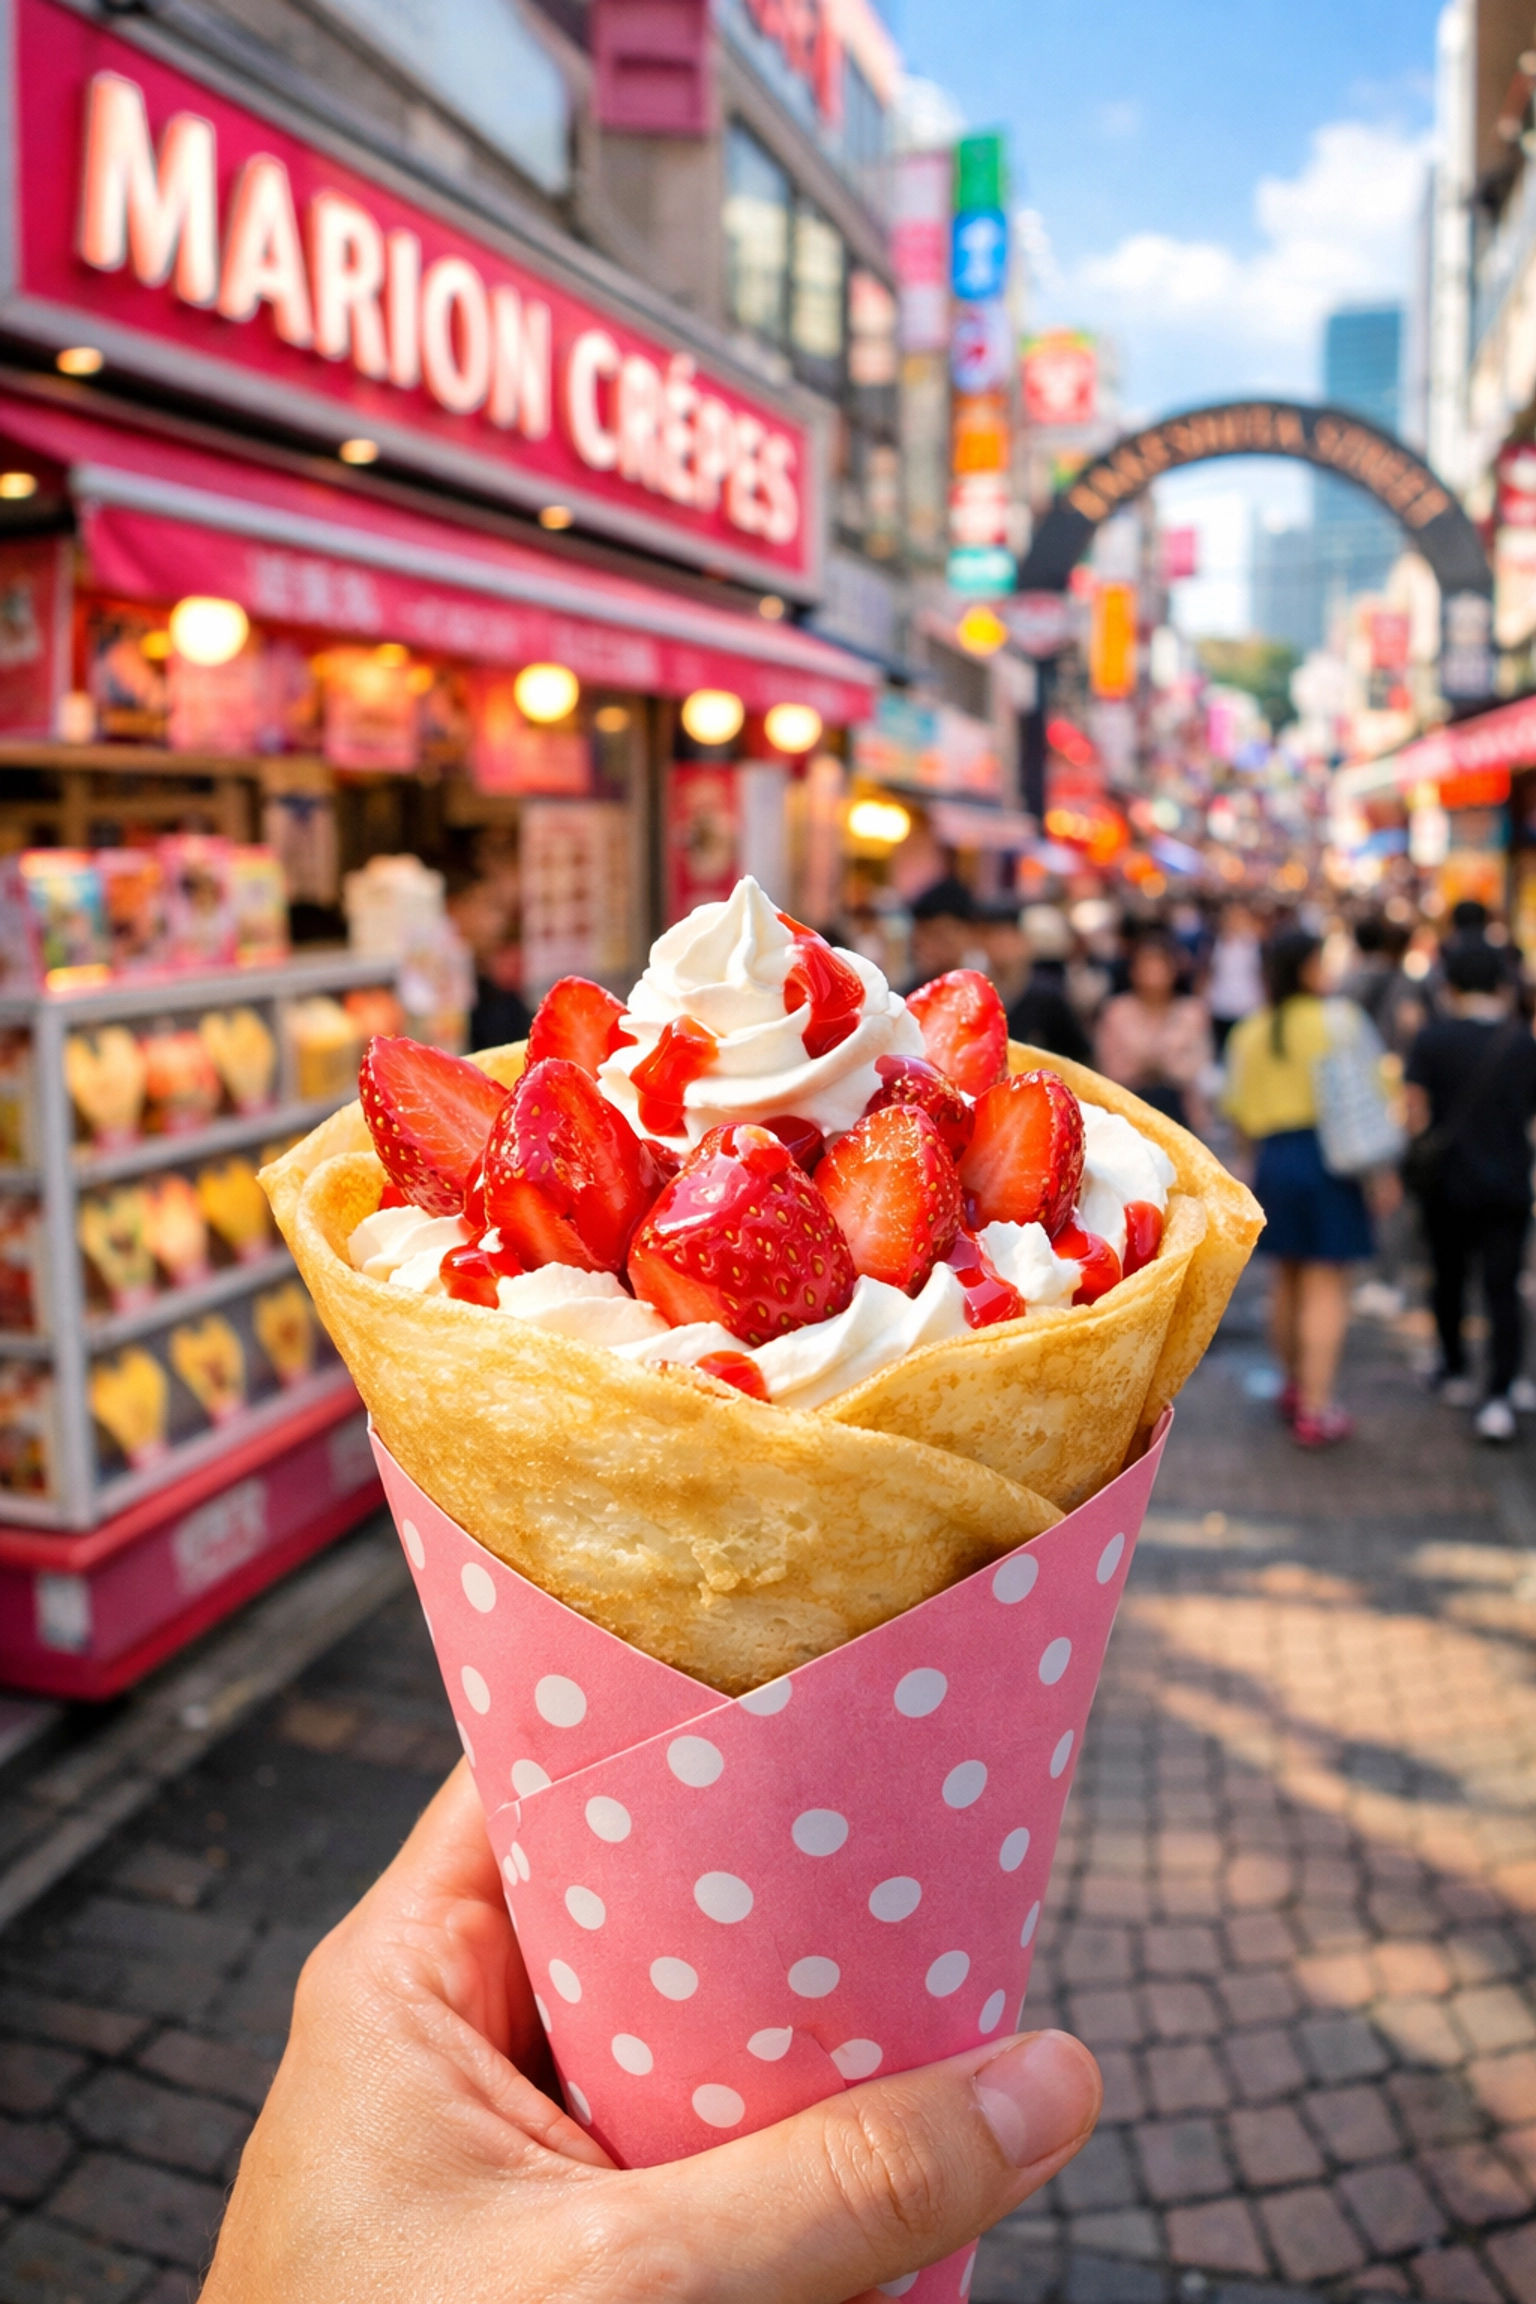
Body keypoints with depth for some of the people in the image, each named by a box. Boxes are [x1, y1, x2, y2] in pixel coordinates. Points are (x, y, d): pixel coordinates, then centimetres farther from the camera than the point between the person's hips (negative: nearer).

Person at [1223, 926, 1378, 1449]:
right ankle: (1315, 1409, -1)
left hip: (1273, 1162, 5)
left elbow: (1238, 1108, 7)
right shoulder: (1336, 1020, -9)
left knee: (1288, 1280, 20)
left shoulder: (1249, 1032, 4)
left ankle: (1294, 1386, 34)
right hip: (1329, 1157, -5)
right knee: (1326, 1287, 0)